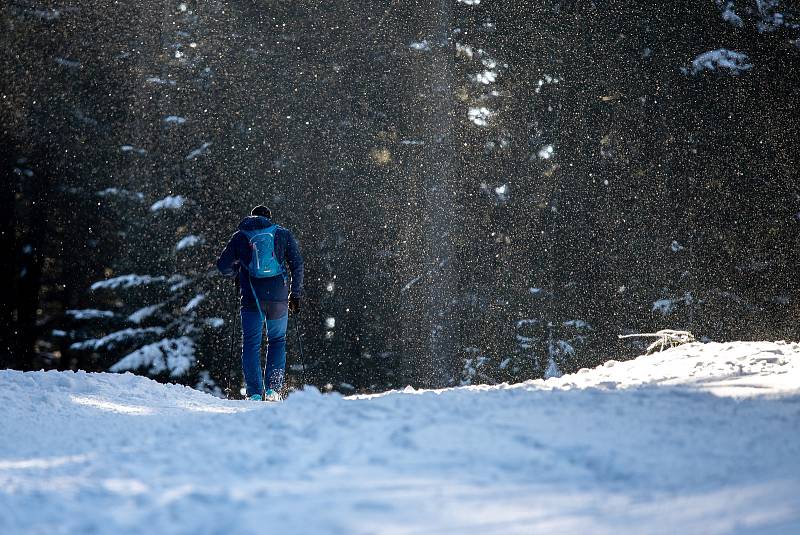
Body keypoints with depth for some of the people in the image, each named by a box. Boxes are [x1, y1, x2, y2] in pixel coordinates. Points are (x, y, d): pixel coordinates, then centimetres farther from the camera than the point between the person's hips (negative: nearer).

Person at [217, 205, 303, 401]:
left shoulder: (239, 236, 8)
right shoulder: (283, 234, 8)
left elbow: (224, 266, 4)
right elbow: (297, 264, 2)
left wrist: (238, 271, 25)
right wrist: (296, 294, 9)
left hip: (251, 298, 0)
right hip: (278, 296, 0)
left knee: (251, 344, 7)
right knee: (277, 341, 15)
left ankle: (255, 393, -4)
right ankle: (273, 389, 2)